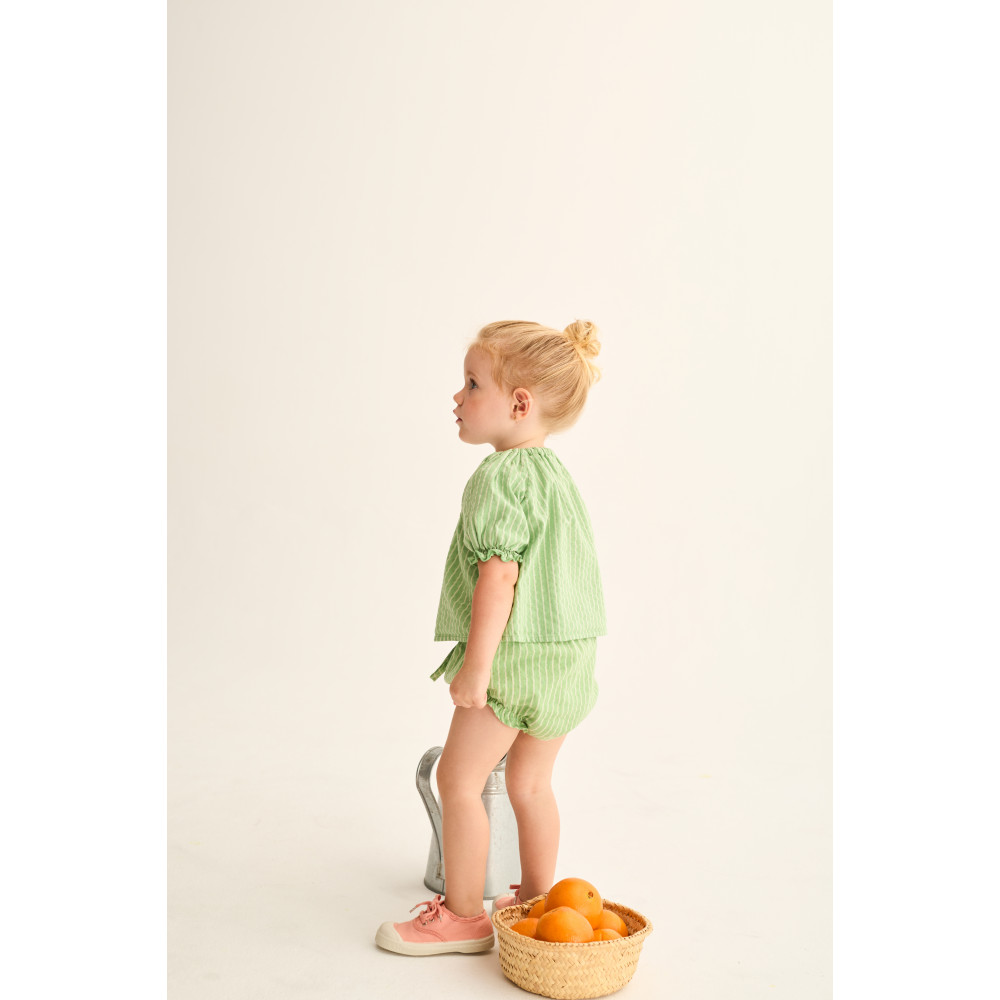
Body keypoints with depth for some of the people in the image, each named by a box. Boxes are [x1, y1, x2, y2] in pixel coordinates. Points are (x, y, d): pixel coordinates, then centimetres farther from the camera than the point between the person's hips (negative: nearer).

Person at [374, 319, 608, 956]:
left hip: (515, 655, -9)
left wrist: (476, 666, -20)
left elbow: (498, 577, -23)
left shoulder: (500, 479, -17)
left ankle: (463, 915, 14)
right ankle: (539, 898, 31)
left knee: (459, 779, 4)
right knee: (531, 782, 19)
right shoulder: (556, 472, 12)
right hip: (570, 650, 9)